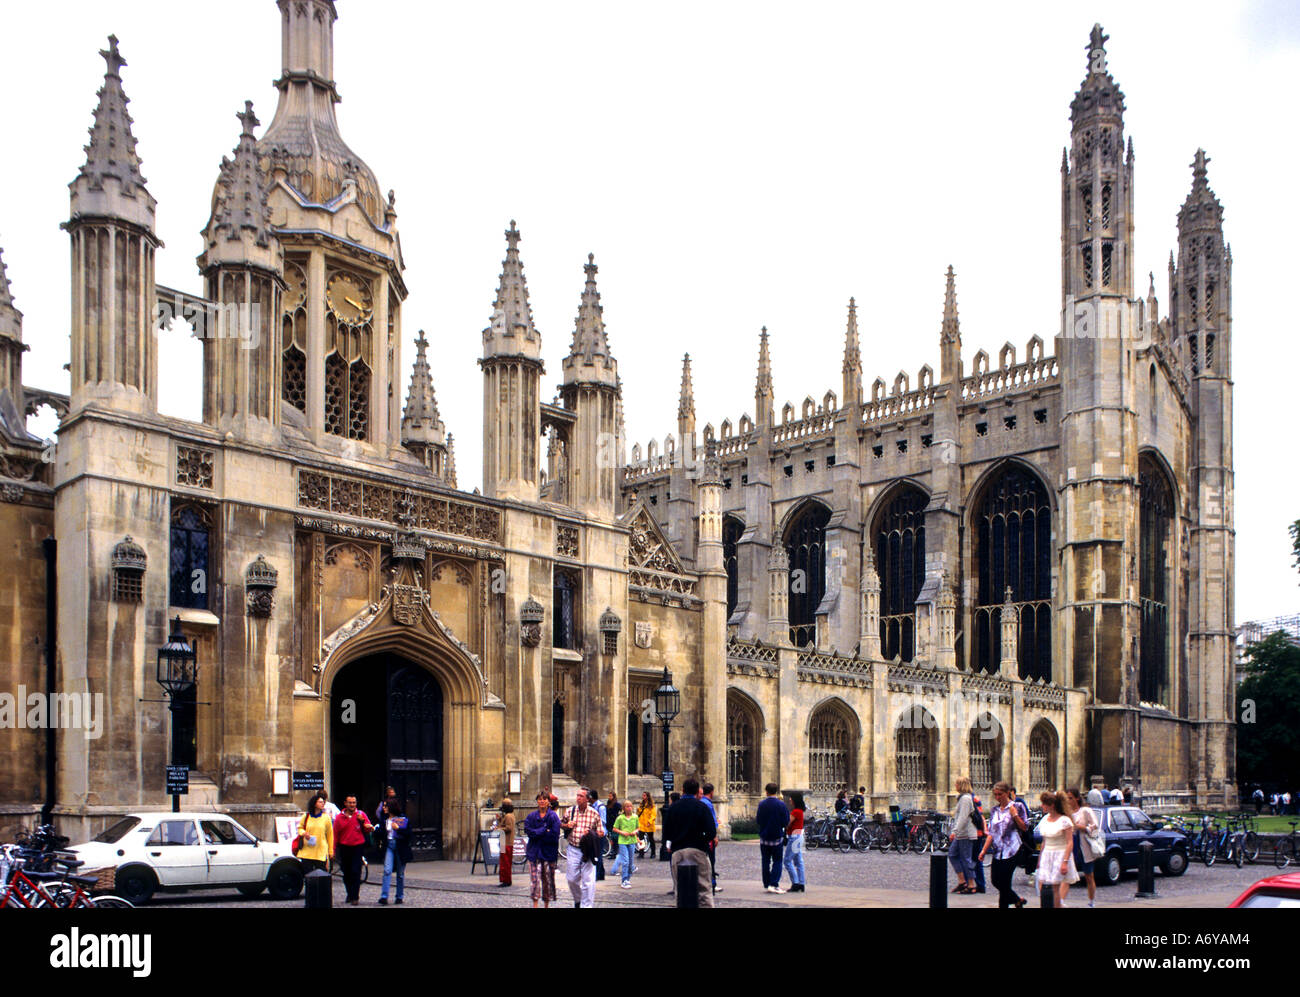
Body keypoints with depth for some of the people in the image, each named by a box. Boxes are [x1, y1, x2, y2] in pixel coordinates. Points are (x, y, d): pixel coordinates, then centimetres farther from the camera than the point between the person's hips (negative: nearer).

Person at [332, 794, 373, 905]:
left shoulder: (361, 815, 2)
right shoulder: (339, 817, 4)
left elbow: (368, 829, 3)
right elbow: (335, 835, 8)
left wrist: (362, 821, -14)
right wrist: (334, 850, 6)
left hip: (358, 847, -2)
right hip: (344, 848, 2)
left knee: (355, 872, -9)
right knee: (346, 873, 10)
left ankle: (355, 897, -4)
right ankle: (350, 894, 29)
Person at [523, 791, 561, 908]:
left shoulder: (553, 816, -1)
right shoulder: (531, 816, 7)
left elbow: (554, 835, -11)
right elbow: (528, 831, -8)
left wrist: (537, 833, -11)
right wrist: (545, 831, -14)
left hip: (549, 853, -1)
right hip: (534, 853, 1)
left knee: (548, 880, 5)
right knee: (535, 880, -6)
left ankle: (546, 904, 17)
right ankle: (535, 904, -2)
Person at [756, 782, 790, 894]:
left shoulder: (762, 804, -5)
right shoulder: (781, 804, -10)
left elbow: (758, 821, -1)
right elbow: (786, 822, -7)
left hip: (764, 837, 2)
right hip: (777, 837, -2)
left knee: (765, 861, 13)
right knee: (777, 861, 5)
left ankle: (767, 884, 16)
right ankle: (774, 884, -8)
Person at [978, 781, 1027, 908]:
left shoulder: (1016, 807, -3)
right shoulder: (995, 810, 11)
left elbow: (1025, 827, -6)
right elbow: (991, 832, 13)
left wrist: (1015, 815, -18)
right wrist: (984, 850, 7)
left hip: (1011, 851, -6)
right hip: (998, 851, 6)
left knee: (1004, 882, -6)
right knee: (996, 881, 6)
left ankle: (1002, 905, 6)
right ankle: (1018, 899, 28)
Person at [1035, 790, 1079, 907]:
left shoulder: (1064, 821, -11)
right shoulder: (1045, 819, 10)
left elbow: (1070, 843, -13)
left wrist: (1065, 862, -20)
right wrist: (1040, 858, 17)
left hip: (1060, 855, -6)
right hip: (1046, 855, 6)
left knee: (1055, 887, -6)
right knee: (1042, 886, -3)